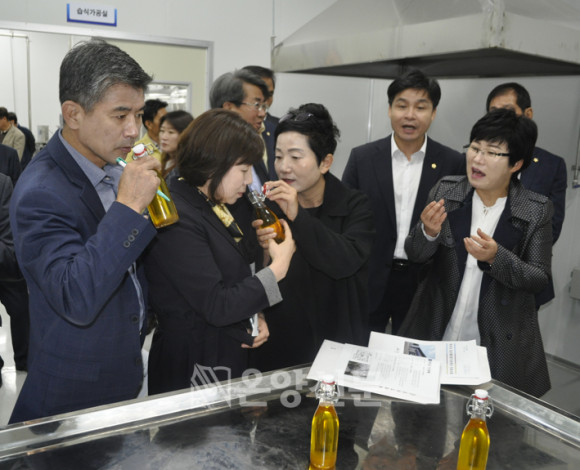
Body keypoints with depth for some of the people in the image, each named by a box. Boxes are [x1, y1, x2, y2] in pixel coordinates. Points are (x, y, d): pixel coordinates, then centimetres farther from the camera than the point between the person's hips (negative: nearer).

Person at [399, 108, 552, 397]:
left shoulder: (537, 210, -7)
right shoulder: (445, 191, -3)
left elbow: (539, 279, -7)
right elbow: (414, 255, -2)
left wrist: (496, 257, -25)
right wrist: (428, 232, -25)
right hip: (434, 336, 2)